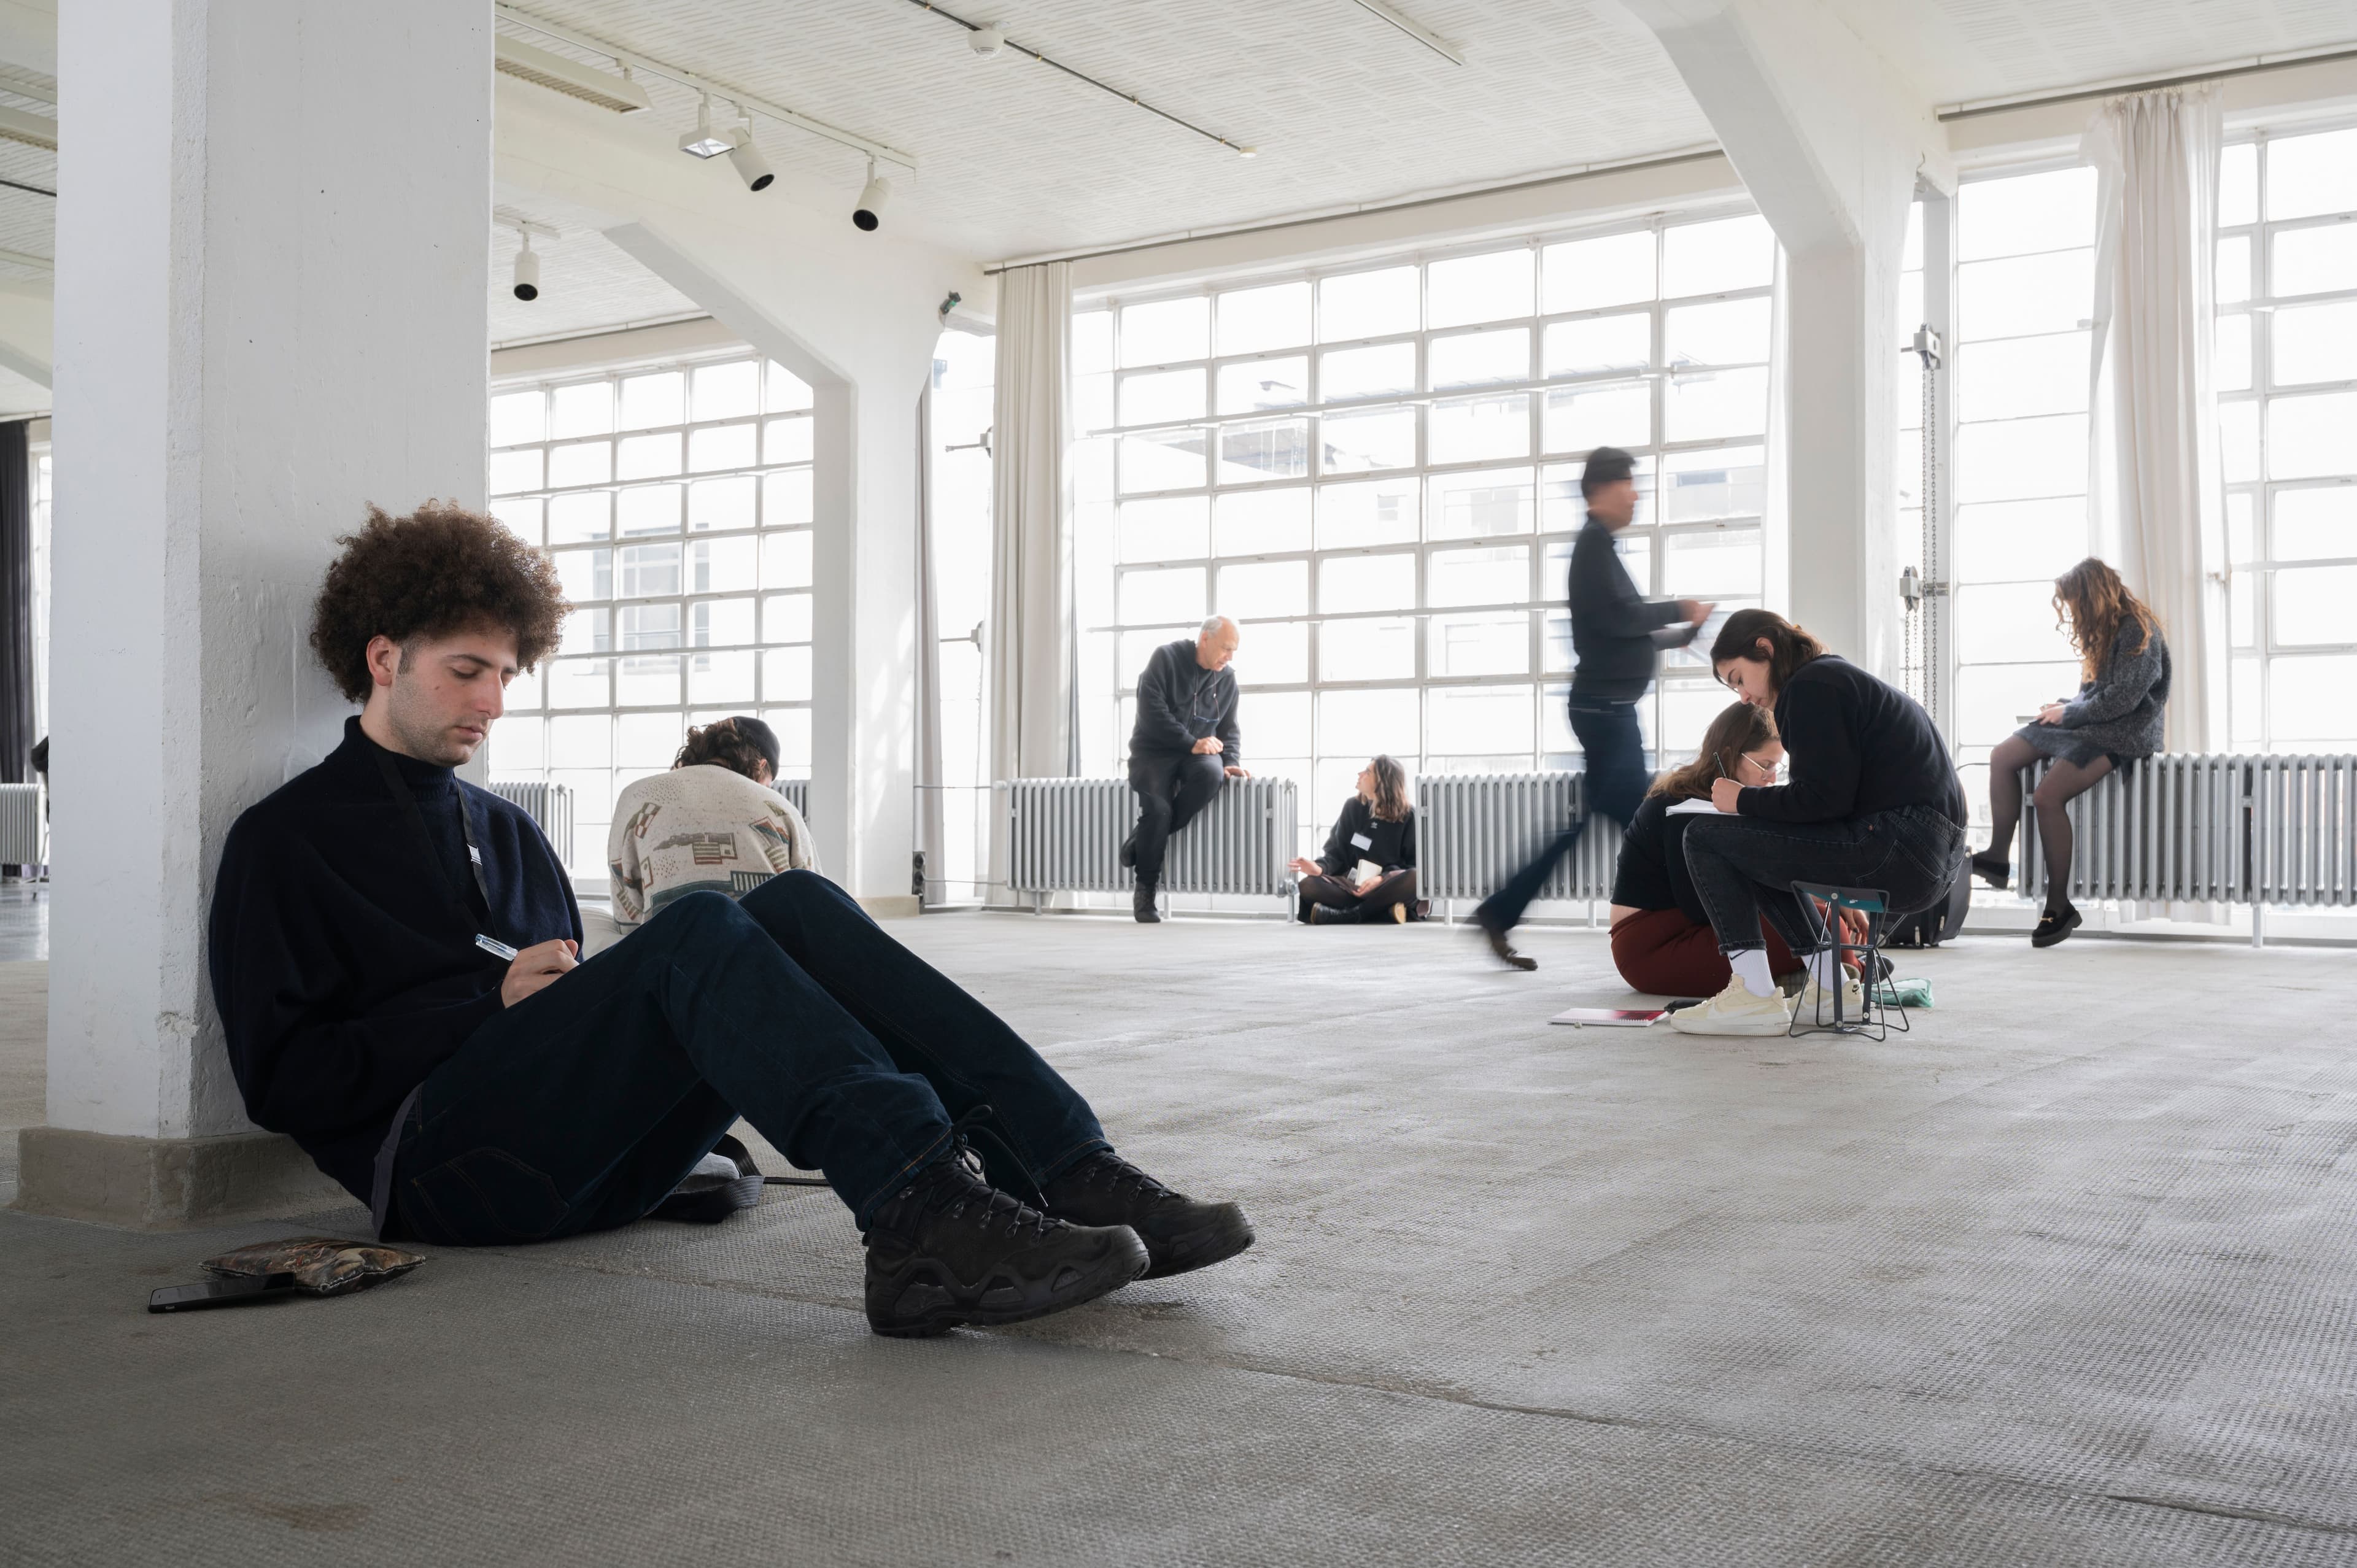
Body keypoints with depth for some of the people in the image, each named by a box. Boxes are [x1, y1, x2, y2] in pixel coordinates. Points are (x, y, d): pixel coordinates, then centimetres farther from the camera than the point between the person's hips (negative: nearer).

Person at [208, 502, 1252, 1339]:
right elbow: (282, 1081, -2)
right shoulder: (283, 842, 8)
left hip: (598, 1162, 6)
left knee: (792, 906, -19)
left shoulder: (504, 833, 28)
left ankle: (1068, 1174, -33)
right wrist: (496, 1003, -7)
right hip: (440, 1162, -6)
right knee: (695, 931, -30)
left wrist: (578, 993, 1)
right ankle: (922, 1212, -50)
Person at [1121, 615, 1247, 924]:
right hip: (1153, 751, -4)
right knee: (1158, 808, -28)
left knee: (1212, 774, -32)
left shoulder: (1227, 678, 8)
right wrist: (1191, 744, -21)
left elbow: (1229, 728, 15)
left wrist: (1232, 762, -5)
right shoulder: (1166, 658, -9)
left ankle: (1143, 840, -17)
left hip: (1198, 754, 4)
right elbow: (1151, 711, -17)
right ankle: (1145, 890, -8)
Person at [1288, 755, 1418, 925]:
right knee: (1308, 886, -27)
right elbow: (1337, 852, 7)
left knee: (1414, 878, -37)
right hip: (1351, 885, 3)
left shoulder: (1408, 816, -1)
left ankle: (1347, 916, -34)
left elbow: (1416, 864, -5)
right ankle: (1385, 912, -34)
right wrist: (1320, 867, -17)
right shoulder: (1353, 807, 9)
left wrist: (1382, 879, -22)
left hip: (1387, 887, -3)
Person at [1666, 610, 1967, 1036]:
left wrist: (1744, 800, -2)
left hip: (1899, 850, -11)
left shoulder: (1811, 686, -6)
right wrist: (1757, 799, 11)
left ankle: (1755, 997, -9)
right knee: (1755, 851, 28)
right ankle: (1829, 987, 25)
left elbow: (1824, 799, -16)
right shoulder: (1842, 677, 24)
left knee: (1705, 837, -6)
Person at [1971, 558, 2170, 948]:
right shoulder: (2104, 630, 13)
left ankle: (2059, 906, -20)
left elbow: (2121, 699, -20)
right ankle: (1998, 857, 3)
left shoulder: (2138, 631, -15)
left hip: (2125, 734, -10)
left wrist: (2067, 713, -11)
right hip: (2094, 724, 10)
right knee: (2002, 757, 0)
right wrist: (2063, 707, -1)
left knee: (2047, 796, -26)